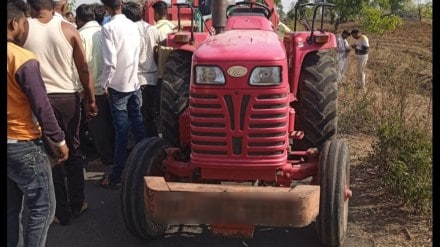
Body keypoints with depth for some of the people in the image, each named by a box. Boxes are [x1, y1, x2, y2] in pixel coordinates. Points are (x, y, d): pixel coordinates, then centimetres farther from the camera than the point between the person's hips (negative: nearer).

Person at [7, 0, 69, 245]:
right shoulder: (24, 60, -18)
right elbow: (41, 107, -17)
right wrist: (59, 140, -6)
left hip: (10, 142, 8)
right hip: (23, 145, -8)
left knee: (11, 207, 18)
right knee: (42, 207, 6)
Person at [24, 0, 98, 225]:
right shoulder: (68, 30, -3)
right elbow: (83, 69, -3)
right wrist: (91, 100, 6)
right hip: (68, 98, 1)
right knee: (73, 151, 16)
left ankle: (62, 212, 16)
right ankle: (77, 204, 27)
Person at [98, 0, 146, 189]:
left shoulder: (109, 28, -14)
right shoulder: (133, 25, 5)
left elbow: (110, 62, -19)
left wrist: (104, 84, -7)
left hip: (118, 86, -5)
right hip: (134, 83, 5)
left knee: (122, 131, -2)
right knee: (137, 126, 14)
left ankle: (115, 178, 7)